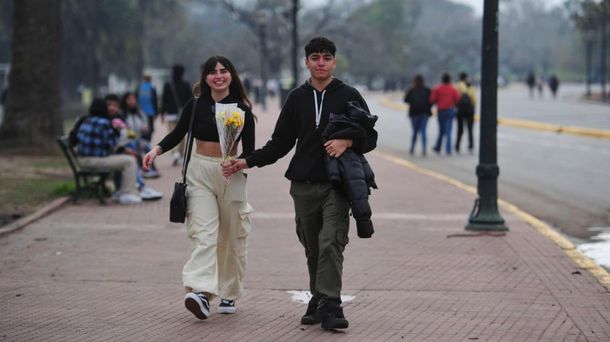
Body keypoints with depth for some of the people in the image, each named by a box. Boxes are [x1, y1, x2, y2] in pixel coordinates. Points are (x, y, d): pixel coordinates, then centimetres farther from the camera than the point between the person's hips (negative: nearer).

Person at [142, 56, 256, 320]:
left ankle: (229, 294, 20)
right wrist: (158, 149, -5)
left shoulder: (242, 109, 0)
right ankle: (201, 291, -28)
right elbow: (178, 134, 12)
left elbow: (249, 150, 0)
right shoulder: (195, 105, 3)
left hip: (231, 175, 0)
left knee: (231, 237, 8)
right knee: (204, 233, -14)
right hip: (200, 172, 0)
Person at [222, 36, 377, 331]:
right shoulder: (297, 98, 12)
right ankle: (317, 300, 17)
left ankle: (330, 305, -18)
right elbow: (281, 143, 16)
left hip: (336, 184, -3)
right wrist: (248, 162, 5)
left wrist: (348, 142, -15)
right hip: (303, 185, 3)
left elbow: (370, 137, 6)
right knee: (312, 248, 8)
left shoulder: (348, 96, 4)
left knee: (331, 243, -15)